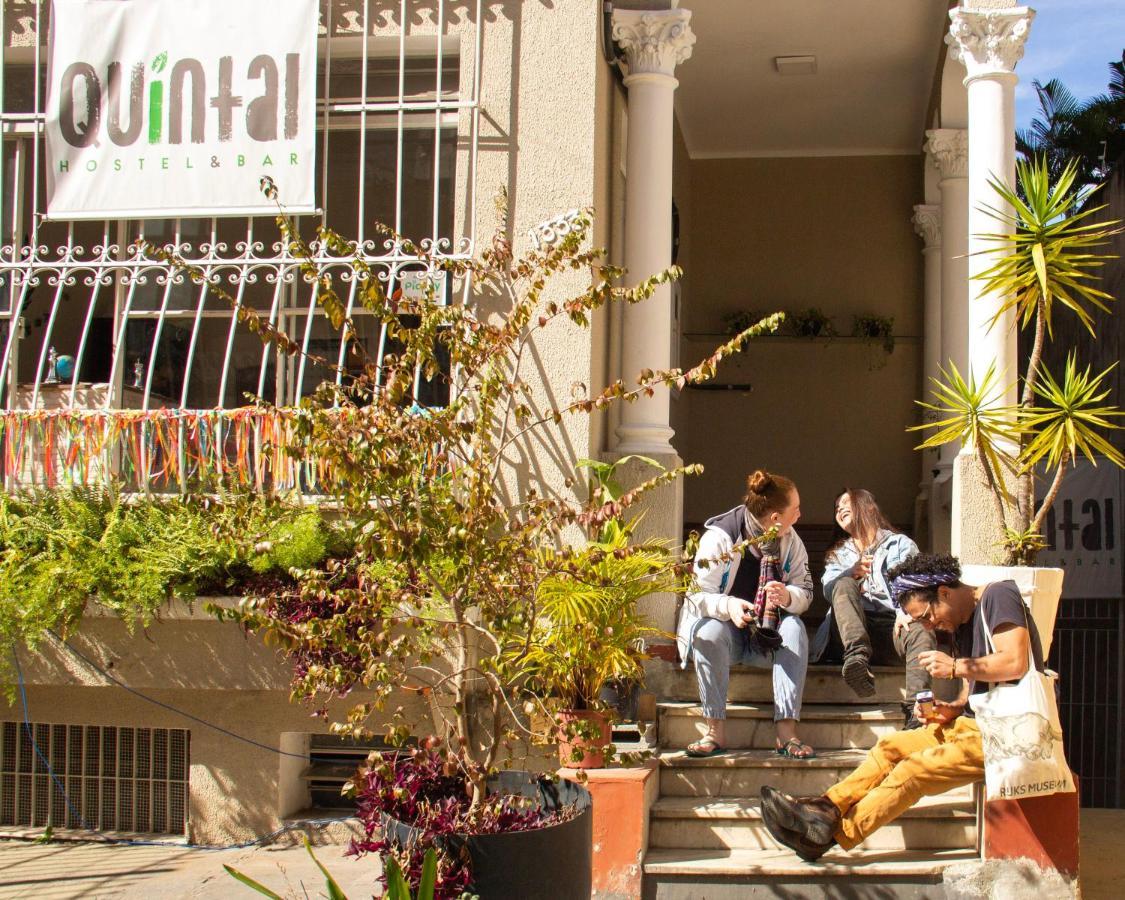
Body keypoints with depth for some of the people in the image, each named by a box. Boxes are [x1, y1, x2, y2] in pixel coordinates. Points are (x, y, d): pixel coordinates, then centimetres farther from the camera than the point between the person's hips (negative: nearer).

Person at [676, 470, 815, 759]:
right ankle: (715, 731, -32)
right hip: (726, 629, -3)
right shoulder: (719, 536, -16)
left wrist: (787, 597, -29)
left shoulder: (790, 540, -1)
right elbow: (698, 595, -18)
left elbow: (805, 592, -4)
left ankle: (787, 732, -33)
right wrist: (728, 606, -40)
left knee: (794, 627, -29)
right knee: (710, 630, -36)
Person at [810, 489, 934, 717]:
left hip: (891, 628, -1)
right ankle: (857, 657, -52)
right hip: (848, 632, 1)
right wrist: (851, 573, -15)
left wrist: (905, 611, -20)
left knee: (922, 633, -34)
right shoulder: (838, 554, 31)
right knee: (845, 584, -28)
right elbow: (828, 588, 9)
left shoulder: (901, 544, 23)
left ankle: (916, 710, -54)